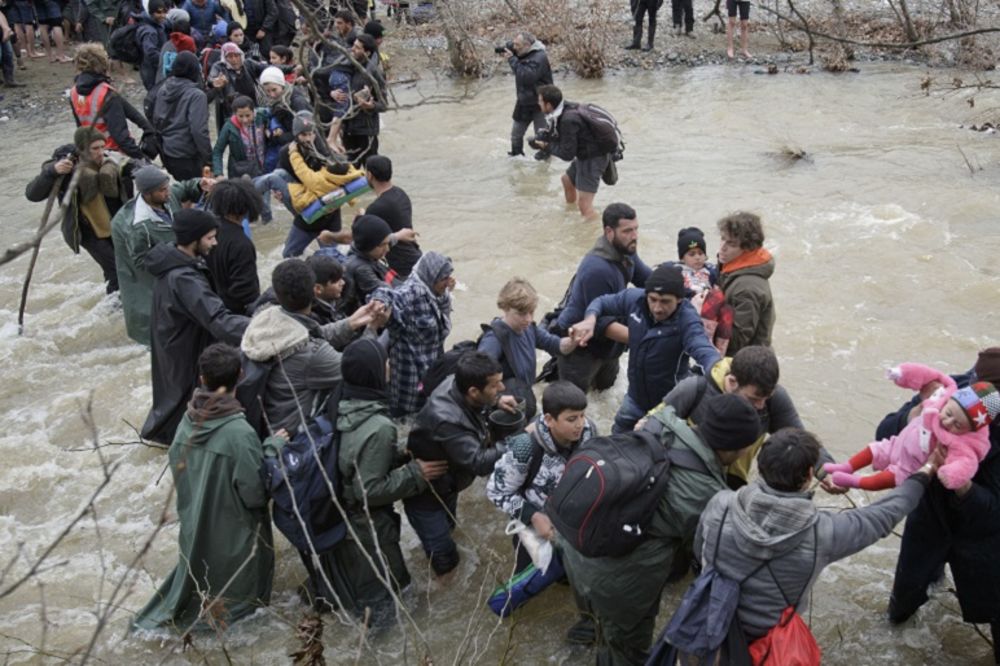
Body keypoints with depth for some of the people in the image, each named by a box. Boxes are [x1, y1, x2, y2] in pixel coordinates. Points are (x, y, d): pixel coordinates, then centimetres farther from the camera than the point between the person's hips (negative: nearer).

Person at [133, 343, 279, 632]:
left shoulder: (188, 421, -12)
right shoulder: (239, 433, -30)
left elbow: (177, 472, 3)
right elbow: (255, 493, -22)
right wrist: (273, 446, -13)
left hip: (195, 528, 6)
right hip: (233, 538, -5)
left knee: (199, 567, 30)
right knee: (234, 583, 21)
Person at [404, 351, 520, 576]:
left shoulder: (456, 384, -20)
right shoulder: (446, 420, -45)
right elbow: (479, 462, -41)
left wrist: (496, 401, -9)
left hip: (446, 481, 9)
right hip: (425, 490, -8)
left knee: (447, 525, 32)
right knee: (443, 554, 1)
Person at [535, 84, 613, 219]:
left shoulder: (568, 120, -29)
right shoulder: (566, 108, -2)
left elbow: (567, 154, -23)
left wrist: (547, 145, -10)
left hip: (593, 158, -10)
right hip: (585, 155, 10)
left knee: (584, 206, -14)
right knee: (567, 179, 32)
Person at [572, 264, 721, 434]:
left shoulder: (687, 321, -30)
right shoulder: (634, 298, -16)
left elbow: (705, 352, -47)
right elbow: (602, 302, 2)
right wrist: (590, 320, -21)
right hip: (635, 397, 5)